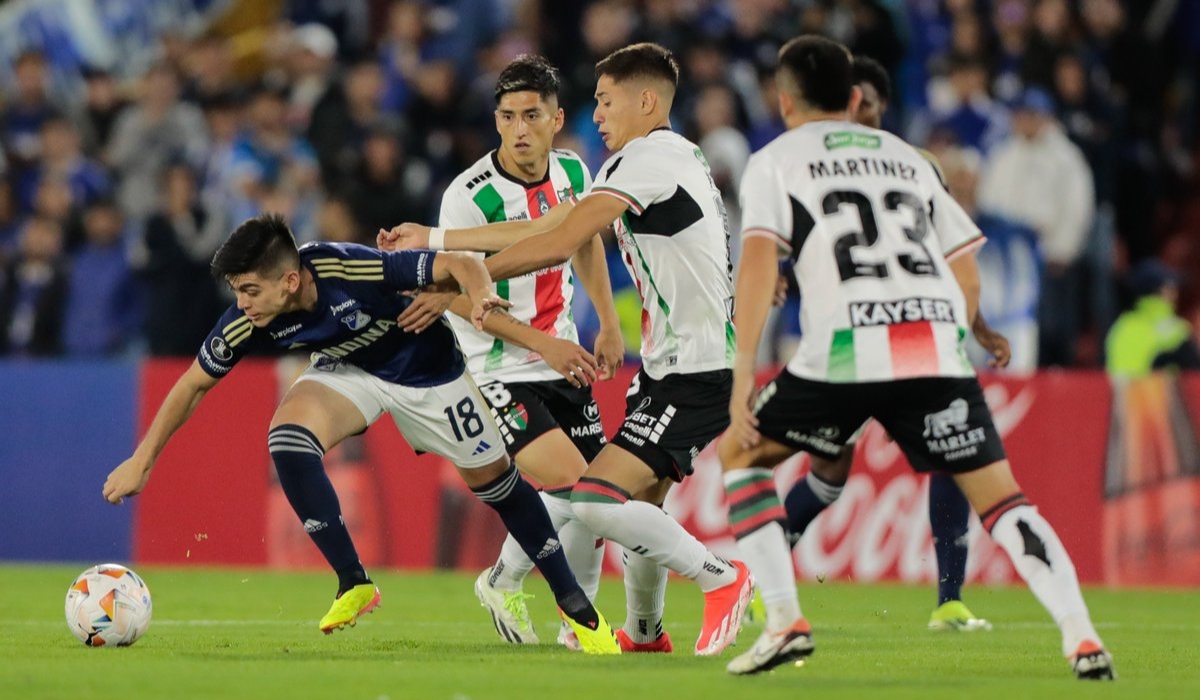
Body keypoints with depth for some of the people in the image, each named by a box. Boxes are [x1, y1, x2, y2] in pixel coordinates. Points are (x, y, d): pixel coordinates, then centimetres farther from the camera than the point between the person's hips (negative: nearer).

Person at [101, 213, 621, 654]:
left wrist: (481, 296, -52)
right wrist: (141, 461, -11)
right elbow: (193, 384, -10)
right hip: (348, 371, 3)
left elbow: (458, 264, -31)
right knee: (287, 436, -26)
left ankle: (573, 602, 26)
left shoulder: (354, 270, -38)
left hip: (426, 368, -3)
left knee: (492, 478, 5)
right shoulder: (247, 323, -26)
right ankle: (353, 584, -13)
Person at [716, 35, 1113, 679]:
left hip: (846, 348, -3)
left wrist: (742, 374, -3)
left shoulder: (774, 161, 15)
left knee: (739, 453, 18)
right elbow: (968, 275, 23)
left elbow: (758, 261, -2)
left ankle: (784, 620, 4)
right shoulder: (907, 157, 28)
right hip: (937, 343, 3)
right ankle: (1082, 637, -12)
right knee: (1000, 497, 6)